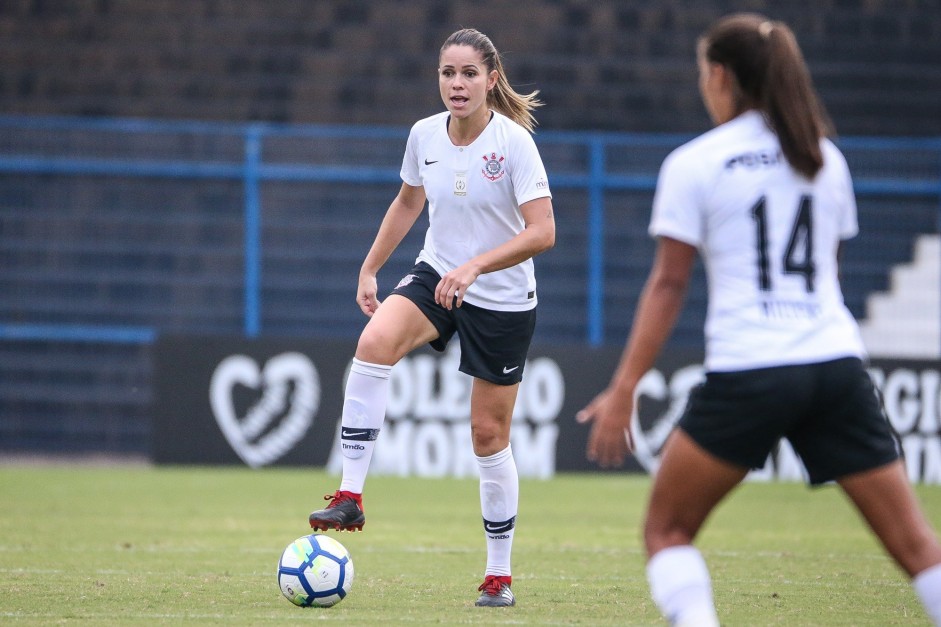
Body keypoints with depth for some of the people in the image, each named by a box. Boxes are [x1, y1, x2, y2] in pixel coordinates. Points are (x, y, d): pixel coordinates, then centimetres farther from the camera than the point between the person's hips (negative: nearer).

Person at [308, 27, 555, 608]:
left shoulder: (514, 142, -17)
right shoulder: (425, 135, -2)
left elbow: (543, 232, -23)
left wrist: (475, 266, -32)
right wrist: (370, 268, 17)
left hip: (503, 300, -3)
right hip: (435, 277, 3)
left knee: (490, 435, 3)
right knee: (375, 343, -29)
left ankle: (500, 574, 19)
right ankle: (350, 497, -28)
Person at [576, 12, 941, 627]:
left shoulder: (693, 164, 1)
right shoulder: (825, 158, 14)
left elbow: (669, 284, -3)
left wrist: (623, 391, -1)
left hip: (748, 374, -4)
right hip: (838, 365, 4)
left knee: (667, 530, 11)